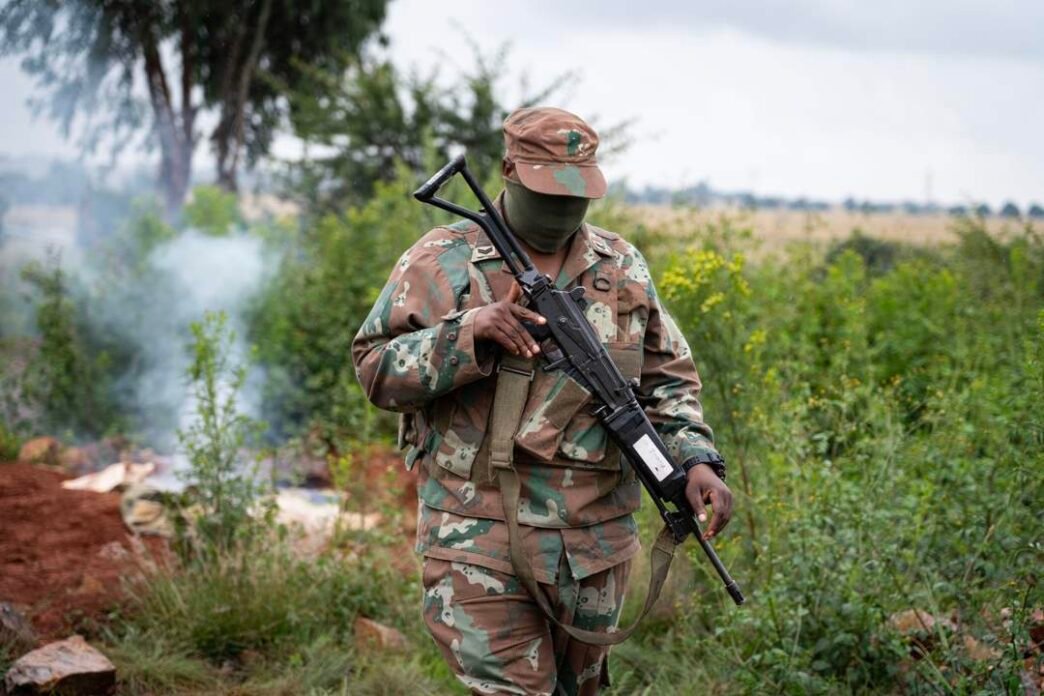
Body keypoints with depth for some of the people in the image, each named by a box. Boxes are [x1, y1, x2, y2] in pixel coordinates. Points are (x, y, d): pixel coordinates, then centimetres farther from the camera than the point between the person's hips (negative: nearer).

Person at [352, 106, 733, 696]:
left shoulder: (625, 268, 9)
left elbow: (668, 379, 13)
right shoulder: (443, 261, -2)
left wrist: (698, 460, -5)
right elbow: (376, 369, -4)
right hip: (481, 541, -4)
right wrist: (466, 335, -20)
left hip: (597, 543, 4)